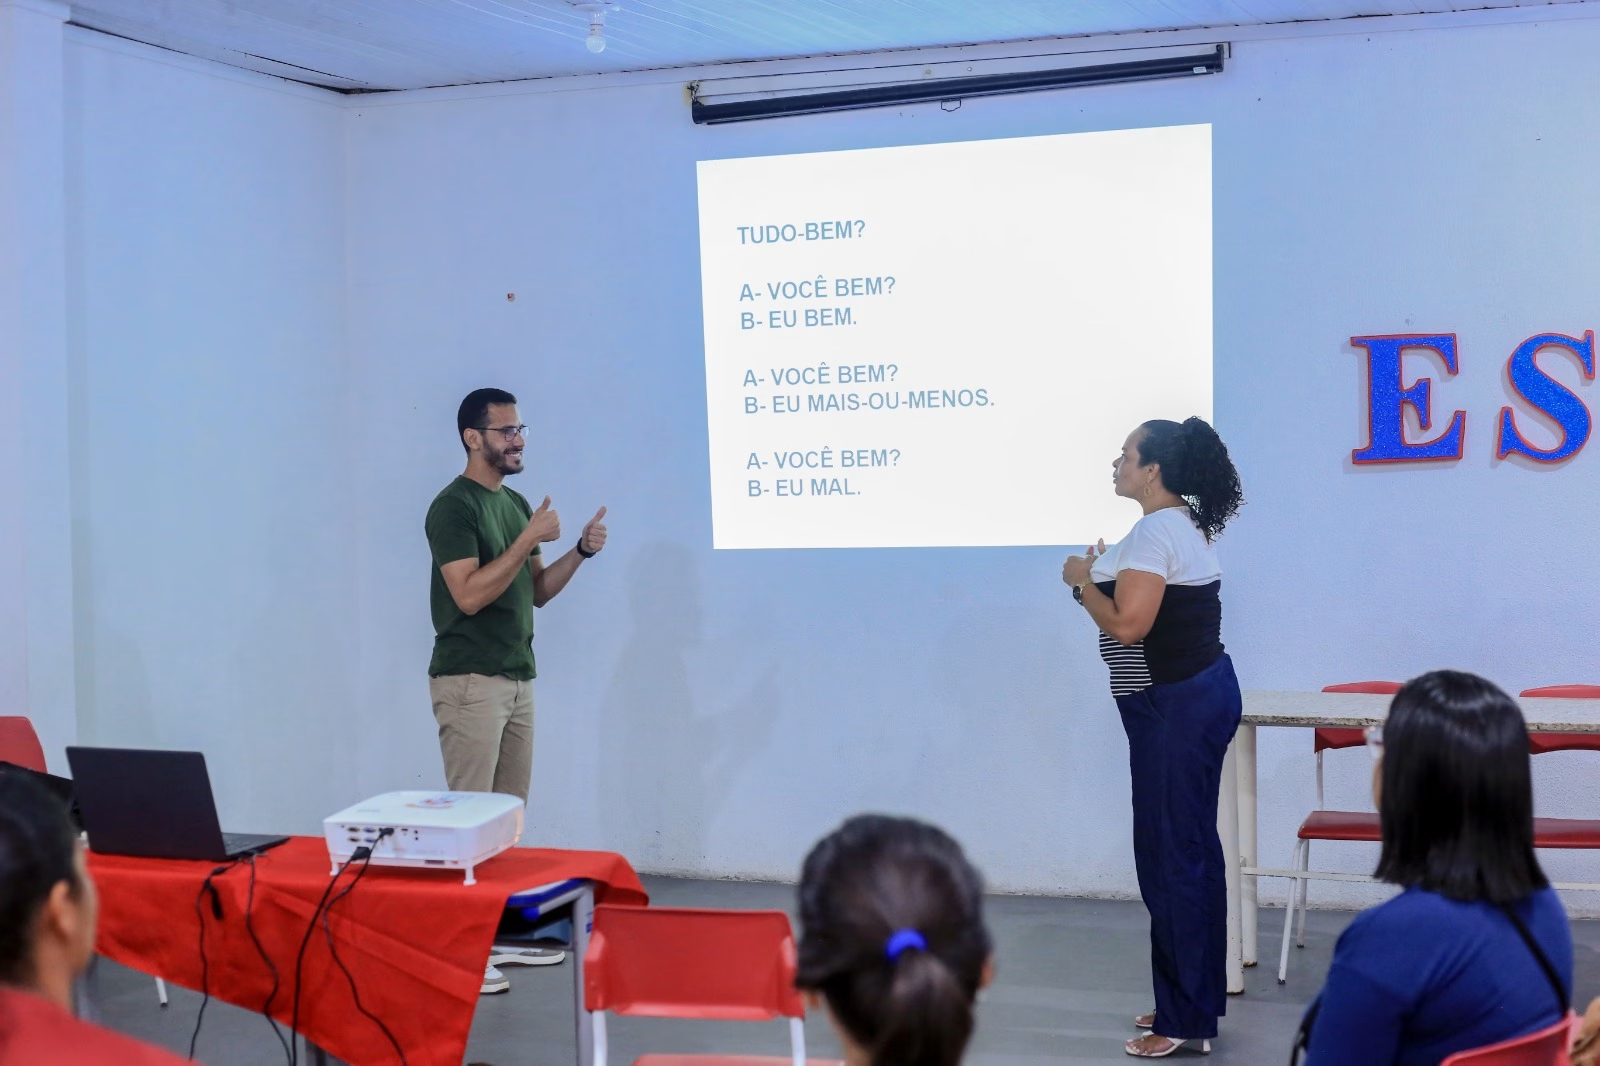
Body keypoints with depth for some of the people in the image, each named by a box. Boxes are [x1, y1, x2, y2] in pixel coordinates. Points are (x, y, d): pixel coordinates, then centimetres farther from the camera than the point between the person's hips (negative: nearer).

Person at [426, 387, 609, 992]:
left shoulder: (515, 503, 15)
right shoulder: (453, 506, -12)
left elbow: (536, 592, 16)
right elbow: (469, 594, -21)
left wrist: (581, 552, 1)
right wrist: (530, 539, -21)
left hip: (517, 679, 9)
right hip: (469, 682, -9)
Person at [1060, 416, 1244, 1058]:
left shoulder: (1154, 532, -17)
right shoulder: (1184, 524, 15)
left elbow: (1127, 625, -23)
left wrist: (1083, 579, -9)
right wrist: (1101, 579, 12)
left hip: (1176, 707, -11)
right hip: (1196, 696, 11)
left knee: (1170, 855, -5)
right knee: (1192, 850, 15)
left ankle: (1184, 1019, 2)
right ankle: (1197, 1002, 24)